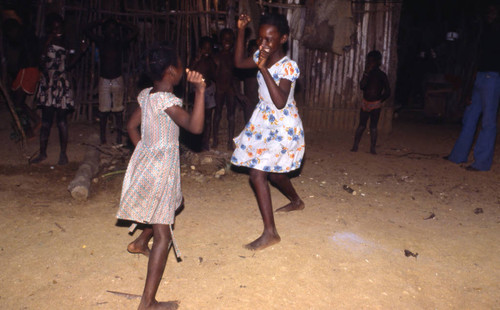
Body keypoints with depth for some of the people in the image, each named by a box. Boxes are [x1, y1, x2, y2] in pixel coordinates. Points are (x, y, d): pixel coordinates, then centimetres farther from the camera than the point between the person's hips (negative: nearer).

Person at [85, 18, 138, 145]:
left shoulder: (121, 43, 2)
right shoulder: (101, 42, 3)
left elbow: (134, 31, 0)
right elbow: (88, 30, -1)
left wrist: (120, 23, 4)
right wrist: (101, 22, 3)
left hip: (117, 80, 0)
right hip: (104, 80, 0)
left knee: (118, 111, 1)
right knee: (103, 111, 1)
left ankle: (119, 139, 6)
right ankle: (103, 140, 9)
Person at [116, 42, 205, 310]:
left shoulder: (146, 95, 5)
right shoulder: (167, 100, -22)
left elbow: (131, 126, 14)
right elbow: (195, 126, -34)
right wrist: (200, 92, -37)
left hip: (144, 159, 10)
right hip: (160, 169, -9)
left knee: (173, 203, 33)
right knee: (163, 236, -4)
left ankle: (139, 243, 51)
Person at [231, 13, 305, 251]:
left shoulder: (288, 67, -22)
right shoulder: (262, 57, 0)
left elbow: (280, 102, -32)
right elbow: (239, 63, 14)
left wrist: (264, 68, -35)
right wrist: (241, 31, 4)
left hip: (283, 126, -8)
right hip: (265, 122, 9)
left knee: (257, 174, -15)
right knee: (273, 170, 24)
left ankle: (270, 233, -6)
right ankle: (296, 201, 52)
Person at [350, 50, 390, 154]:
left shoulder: (381, 75, -2)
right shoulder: (367, 73, 4)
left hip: (376, 104, -1)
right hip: (365, 103, 1)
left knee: (373, 126, 2)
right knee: (362, 125, 4)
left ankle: (372, 148, 1)